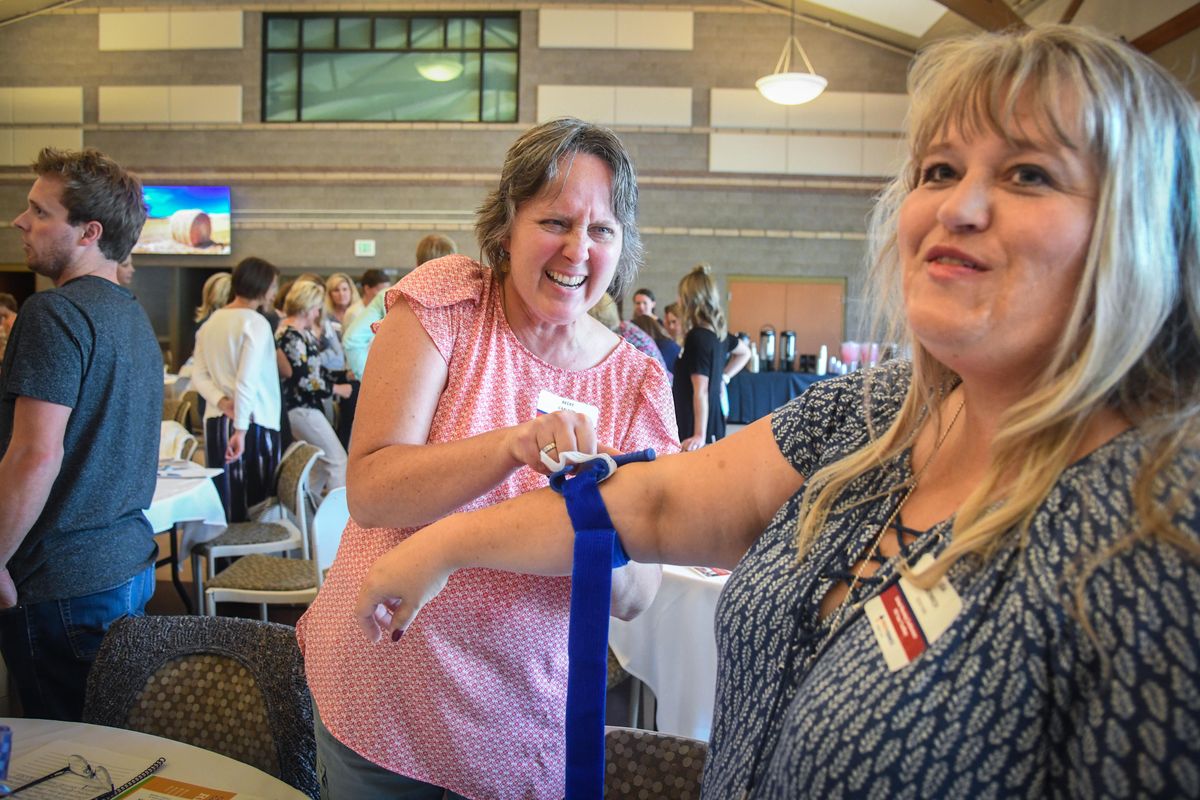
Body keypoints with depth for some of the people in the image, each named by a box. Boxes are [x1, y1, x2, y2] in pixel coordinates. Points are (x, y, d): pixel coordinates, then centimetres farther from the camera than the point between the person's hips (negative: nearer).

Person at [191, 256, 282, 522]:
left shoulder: (211, 322, 9)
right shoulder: (256, 323, -11)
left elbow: (199, 375, 5)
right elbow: (247, 380, -18)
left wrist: (222, 401, -5)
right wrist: (240, 429, -17)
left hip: (215, 420, 7)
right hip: (254, 422, -6)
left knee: (223, 503, 12)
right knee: (258, 505, 3)